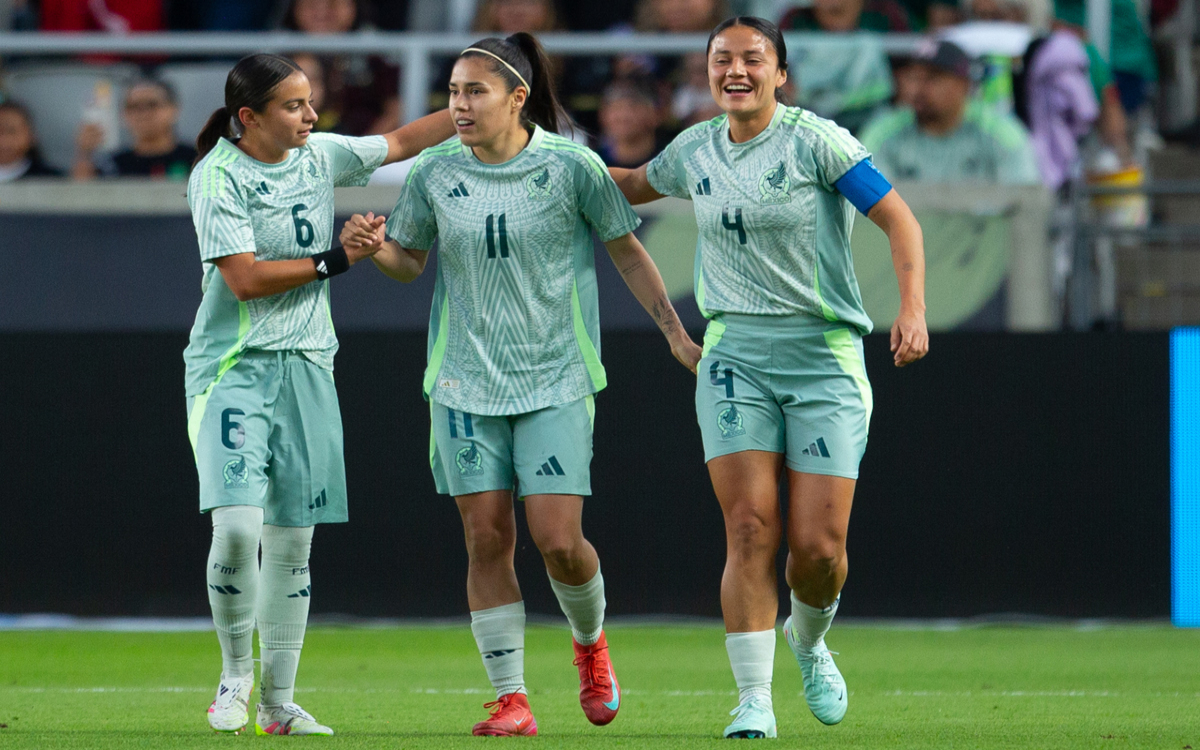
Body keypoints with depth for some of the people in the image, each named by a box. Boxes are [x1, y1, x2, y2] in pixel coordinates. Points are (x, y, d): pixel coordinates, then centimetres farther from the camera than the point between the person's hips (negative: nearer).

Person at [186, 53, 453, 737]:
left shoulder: (320, 156, 7)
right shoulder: (218, 178, -11)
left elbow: (401, 143, 20)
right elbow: (244, 278, -16)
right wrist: (335, 261, -11)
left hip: (306, 366, 6)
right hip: (234, 366, -6)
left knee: (293, 541, 6)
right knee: (238, 526, -20)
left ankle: (279, 705, 13)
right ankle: (237, 671, 3)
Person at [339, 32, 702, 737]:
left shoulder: (570, 165, -8)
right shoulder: (436, 172, 0)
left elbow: (627, 251, 3)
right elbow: (411, 260, 12)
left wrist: (675, 331, -1)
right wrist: (375, 247, -9)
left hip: (556, 381, -2)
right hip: (466, 383, 2)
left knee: (558, 539, -10)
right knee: (487, 540, -3)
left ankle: (590, 639, 23)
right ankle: (511, 700, 5)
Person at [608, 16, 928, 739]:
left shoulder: (816, 141, -8)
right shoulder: (695, 152, 7)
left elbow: (900, 219, -12)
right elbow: (634, 185, 30)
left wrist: (914, 309, -25)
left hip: (825, 356, -3)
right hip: (736, 359, 3)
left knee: (819, 546, -6)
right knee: (750, 529, -12)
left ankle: (809, 641, 28)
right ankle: (755, 701, -8)